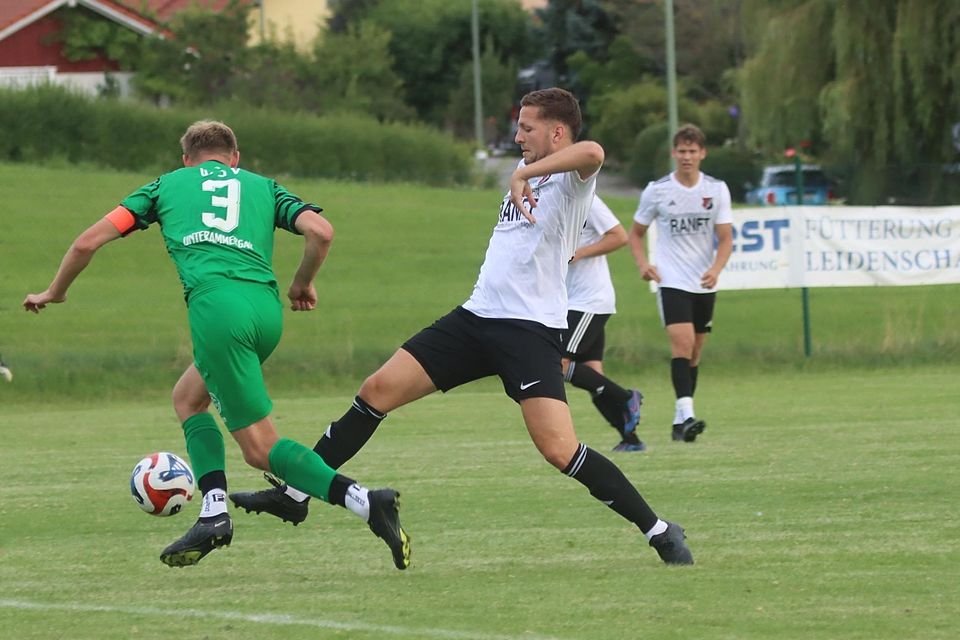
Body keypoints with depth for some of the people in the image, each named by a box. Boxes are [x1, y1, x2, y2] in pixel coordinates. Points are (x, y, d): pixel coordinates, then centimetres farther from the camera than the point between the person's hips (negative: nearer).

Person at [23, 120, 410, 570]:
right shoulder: (264, 187, 27)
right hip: (267, 308, 4)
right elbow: (321, 231, 8)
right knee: (188, 397, 27)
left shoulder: (167, 185, 24)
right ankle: (213, 513, 11)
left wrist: (54, 293, 37)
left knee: (260, 447, -1)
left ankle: (365, 502, -19)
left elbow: (88, 242, 21)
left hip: (216, 305, -4)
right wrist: (303, 284, 26)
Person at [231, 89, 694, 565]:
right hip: (477, 315, 8)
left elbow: (591, 152, -33)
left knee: (559, 450, -20)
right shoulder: (528, 169, 18)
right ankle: (293, 495, 11)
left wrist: (522, 175, -29)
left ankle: (660, 533, -7)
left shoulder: (572, 179, -8)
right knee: (377, 390, 3)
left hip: (531, 328, -8)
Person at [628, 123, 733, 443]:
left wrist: (716, 269, -18)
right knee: (682, 342, -21)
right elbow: (636, 232, 10)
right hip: (672, 281, -3)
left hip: (704, 285, 3)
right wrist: (643, 263, -9)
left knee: (694, 353, 8)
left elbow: (726, 239, 1)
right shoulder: (657, 190, -2)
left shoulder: (717, 190, 2)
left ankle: (680, 421, 18)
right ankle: (686, 415, -29)